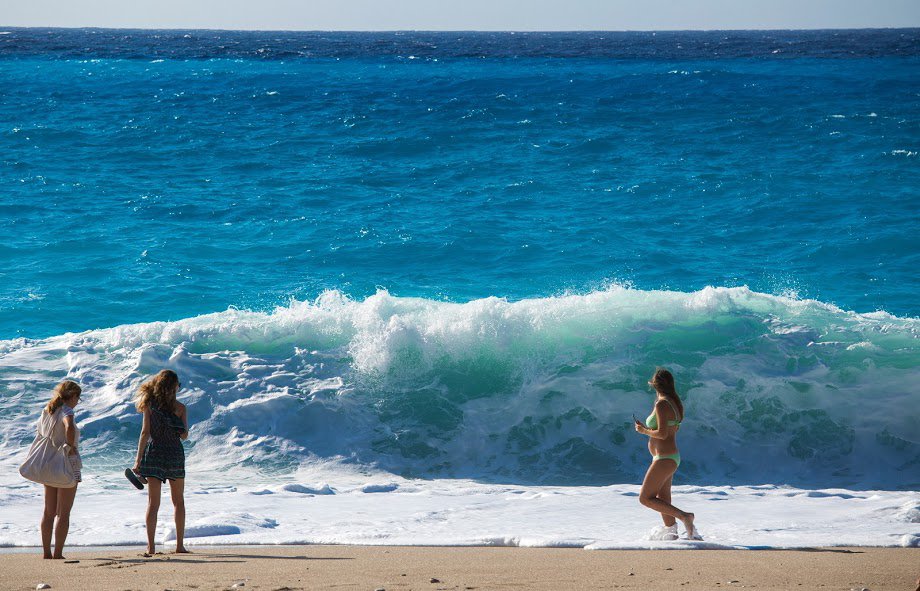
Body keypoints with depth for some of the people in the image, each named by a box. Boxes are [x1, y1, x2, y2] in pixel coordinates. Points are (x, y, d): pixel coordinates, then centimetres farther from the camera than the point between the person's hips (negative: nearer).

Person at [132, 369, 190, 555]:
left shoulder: (149, 405, -2)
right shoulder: (180, 407, -4)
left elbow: (145, 433, -7)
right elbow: (185, 435, -2)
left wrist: (138, 460, -6)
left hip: (153, 452, 1)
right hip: (174, 453, -1)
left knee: (153, 502, 2)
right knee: (178, 501, 13)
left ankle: (151, 546, -5)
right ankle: (180, 544, 10)